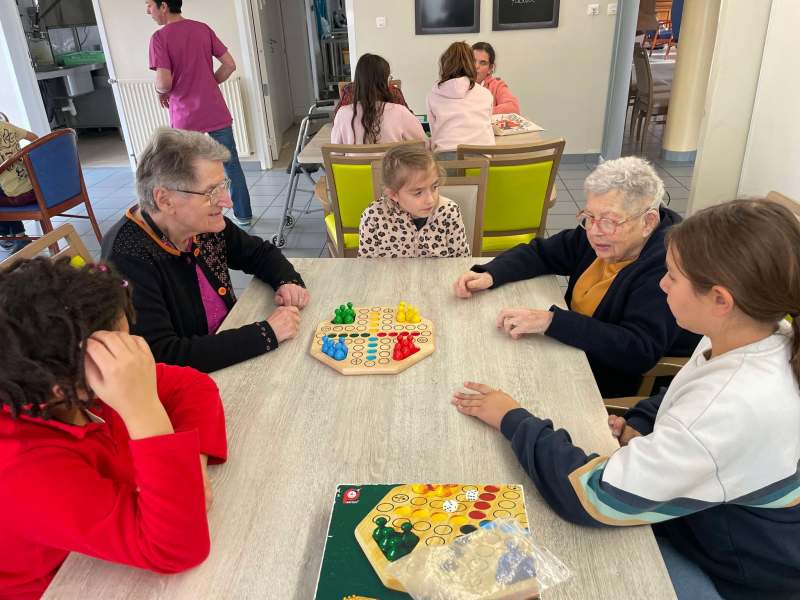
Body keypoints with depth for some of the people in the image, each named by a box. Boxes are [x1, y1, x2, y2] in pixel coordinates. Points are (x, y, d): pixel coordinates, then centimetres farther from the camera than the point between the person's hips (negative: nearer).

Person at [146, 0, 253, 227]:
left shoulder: (160, 37, -10)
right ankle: (243, 215, 20)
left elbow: (165, 83, -17)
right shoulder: (203, 28, 4)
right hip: (216, 112, 4)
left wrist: (161, 93, 5)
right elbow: (230, 65, 4)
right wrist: (208, 85, 14)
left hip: (185, 119, -4)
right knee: (231, 164, 12)